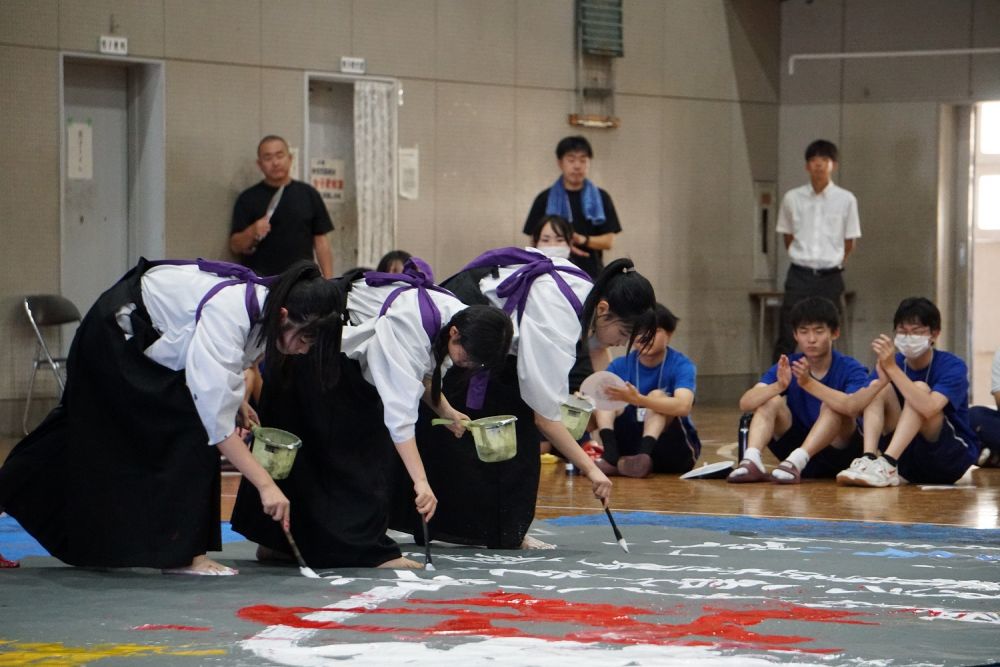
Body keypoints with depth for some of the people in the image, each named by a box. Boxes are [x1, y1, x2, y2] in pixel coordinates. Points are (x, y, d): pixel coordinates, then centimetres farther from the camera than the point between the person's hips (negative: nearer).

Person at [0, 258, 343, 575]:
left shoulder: (266, 305, -12)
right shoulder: (227, 315, -38)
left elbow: (215, 364, 9)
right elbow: (217, 418, -40)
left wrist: (237, 402, -7)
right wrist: (265, 485, -41)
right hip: (117, 336, -9)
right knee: (194, 427, -19)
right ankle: (183, 554, -13)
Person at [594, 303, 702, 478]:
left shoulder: (681, 366, -9)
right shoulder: (619, 366, 2)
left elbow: (683, 406, -31)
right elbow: (595, 421, -6)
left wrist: (637, 399, -44)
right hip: (630, 445, 3)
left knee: (657, 395, -24)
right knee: (606, 397, -12)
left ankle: (643, 455, -48)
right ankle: (611, 455, -36)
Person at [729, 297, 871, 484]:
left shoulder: (850, 369, -12)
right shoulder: (787, 367, -3)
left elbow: (852, 406, -35)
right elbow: (745, 403, -17)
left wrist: (808, 383, -45)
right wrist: (779, 386, -36)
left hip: (839, 453, -3)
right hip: (796, 446, 3)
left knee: (832, 406, -28)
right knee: (771, 401, -16)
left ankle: (796, 462, -43)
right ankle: (751, 460, -36)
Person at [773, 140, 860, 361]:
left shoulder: (846, 200, -3)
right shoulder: (792, 198, 1)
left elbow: (850, 242, 7)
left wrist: (832, 264, 12)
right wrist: (801, 260, 12)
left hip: (830, 278, 0)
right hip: (799, 276, 0)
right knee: (786, 338, -5)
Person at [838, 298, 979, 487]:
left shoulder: (953, 366, -12)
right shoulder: (892, 362, 2)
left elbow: (929, 408, -33)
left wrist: (892, 368, -34)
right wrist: (882, 369, -25)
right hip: (908, 460, 4)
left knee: (920, 387, -25)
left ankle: (887, 465, -38)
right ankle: (868, 459, -31)